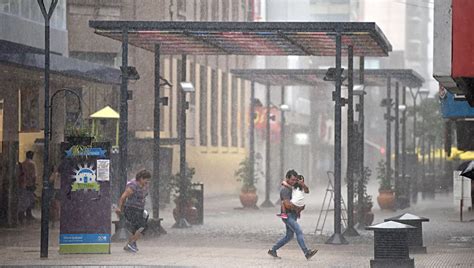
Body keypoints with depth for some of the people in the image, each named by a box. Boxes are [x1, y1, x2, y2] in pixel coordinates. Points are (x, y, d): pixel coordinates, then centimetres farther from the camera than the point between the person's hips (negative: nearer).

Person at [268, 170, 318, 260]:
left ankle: (272, 250, 21)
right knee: (299, 232, -19)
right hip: (288, 215, -10)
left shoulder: (294, 186, 13)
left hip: (293, 215, 10)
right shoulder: (285, 189, -16)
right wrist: (296, 208, -11)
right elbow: (287, 204, -26)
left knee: (289, 236, 13)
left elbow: (307, 191, 14)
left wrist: (303, 185, -7)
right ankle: (307, 253, -26)